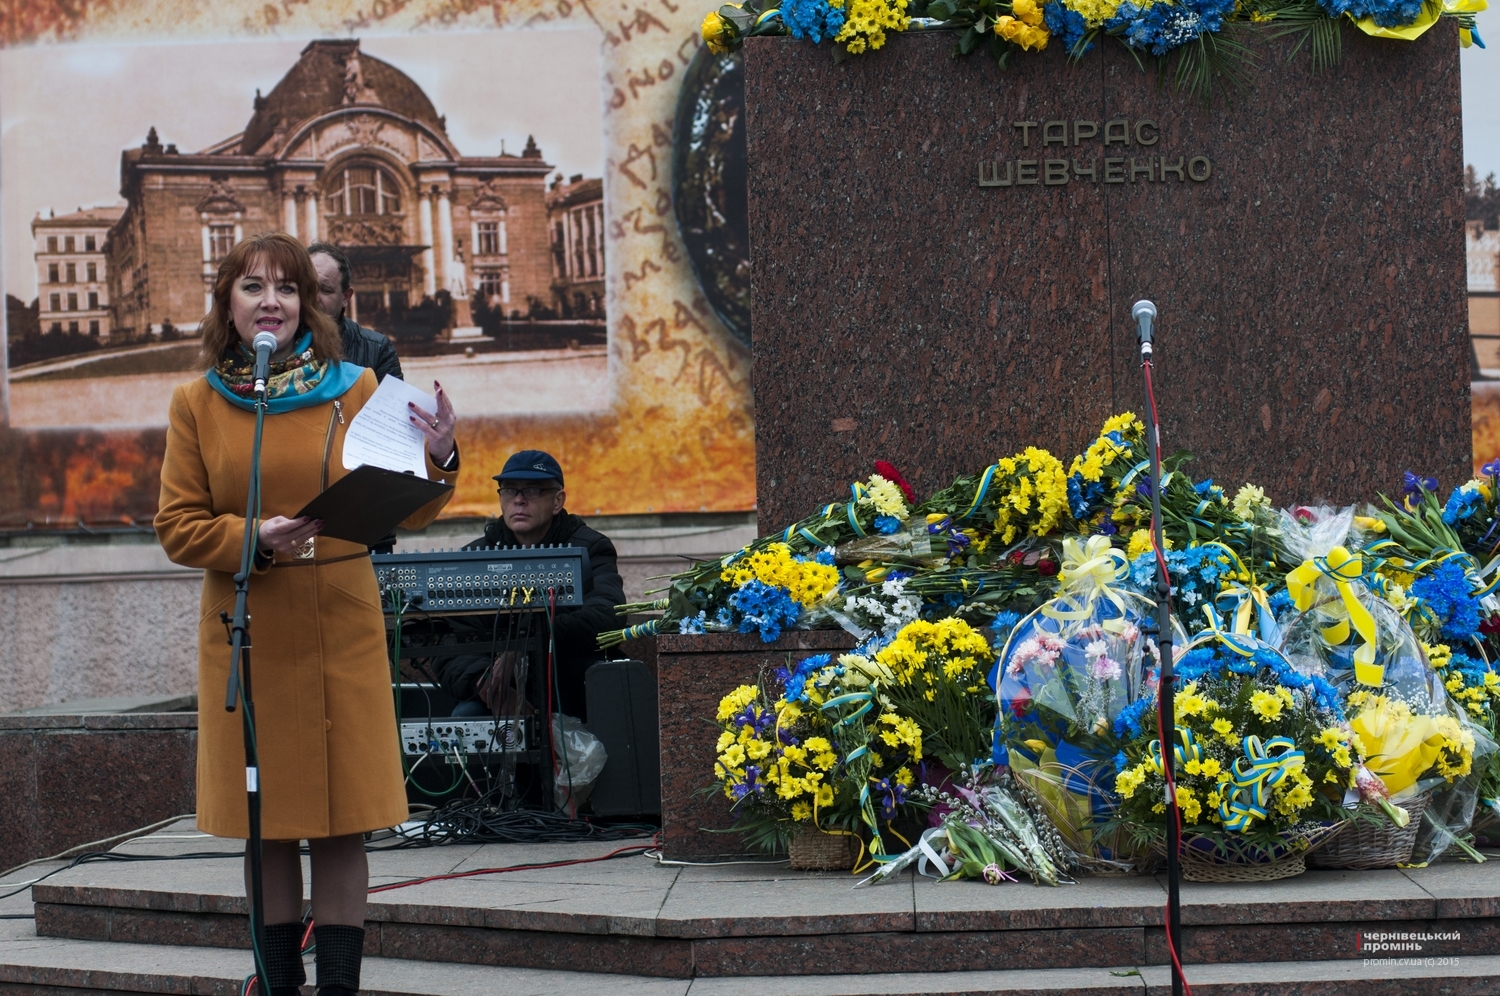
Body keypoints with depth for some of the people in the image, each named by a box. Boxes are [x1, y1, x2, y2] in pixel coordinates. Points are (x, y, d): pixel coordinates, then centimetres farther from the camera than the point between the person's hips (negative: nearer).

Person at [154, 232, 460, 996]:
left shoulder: (355, 390, 4)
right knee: (265, 823, 6)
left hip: (340, 632, 0)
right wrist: (255, 538, -15)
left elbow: (400, 513, 4)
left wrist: (436, 462, -16)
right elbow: (177, 528, 2)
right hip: (246, 636, 0)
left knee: (342, 822, 1)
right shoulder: (196, 403, 4)